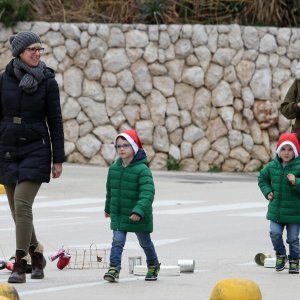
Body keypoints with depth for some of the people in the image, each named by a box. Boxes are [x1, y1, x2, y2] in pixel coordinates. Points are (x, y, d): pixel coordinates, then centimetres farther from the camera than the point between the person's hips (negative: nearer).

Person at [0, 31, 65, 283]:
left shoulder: (48, 82, -2)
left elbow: (55, 122, 0)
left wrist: (58, 159, -2)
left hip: (36, 150, -3)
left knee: (22, 204, -15)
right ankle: (36, 255, 30)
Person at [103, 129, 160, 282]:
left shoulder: (142, 170, -19)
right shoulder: (114, 169, 1)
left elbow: (147, 193, -27)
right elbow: (110, 190, 17)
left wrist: (139, 211, -37)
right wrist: (108, 208, 26)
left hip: (138, 216, -4)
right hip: (118, 215, 4)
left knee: (145, 242, 15)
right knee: (117, 241, -8)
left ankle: (153, 265, 36)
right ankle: (114, 268, -13)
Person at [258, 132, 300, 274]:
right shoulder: (272, 166, 2)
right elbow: (262, 178, 21)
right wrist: (267, 191, 8)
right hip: (276, 210, 3)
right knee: (275, 233, -5)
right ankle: (280, 255, 21)